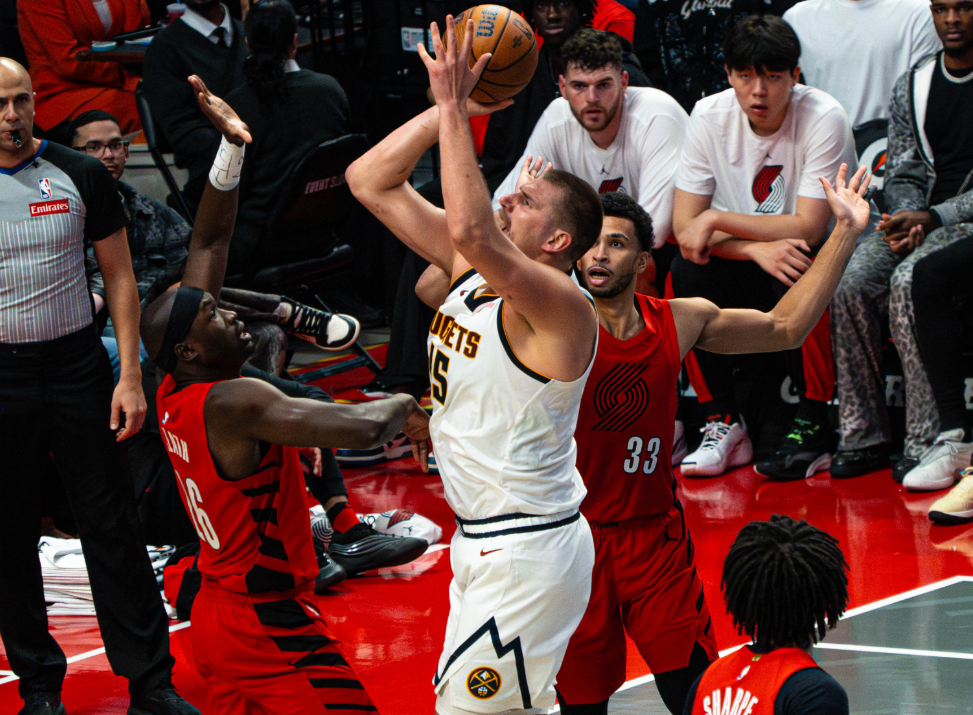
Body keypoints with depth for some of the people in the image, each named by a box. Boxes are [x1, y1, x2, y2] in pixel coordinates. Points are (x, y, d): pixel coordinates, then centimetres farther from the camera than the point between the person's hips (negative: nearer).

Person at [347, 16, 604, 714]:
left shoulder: (563, 308, -21)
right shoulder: (468, 269, 4)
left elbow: (473, 231, -40)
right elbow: (370, 183, 4)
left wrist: (453, 111, -34)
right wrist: (448, 106, -7)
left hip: (528, 555, -9)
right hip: (483, 543, 9)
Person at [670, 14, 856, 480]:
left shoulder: (823, 119, -19)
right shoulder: (709, 118, -9)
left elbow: (807, 228, -24)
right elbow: (684, 227, -12)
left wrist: (716, 220, -23)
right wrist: (756, 249, -28)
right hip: (748, 267, 4)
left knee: (798, 272, -35)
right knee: (684, 273, -24)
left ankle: (813, 426, -22)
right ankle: (723, 424, -15)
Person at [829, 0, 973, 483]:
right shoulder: (912, 86, 15)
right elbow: (903, 173, 15)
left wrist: (931, 219, -17)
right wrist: (907, 219, -8)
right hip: (921, 218, 5)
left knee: (909, 281, -33)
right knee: (850, 282, -23)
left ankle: (928, 440, -30)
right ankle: (863, 435, -18)